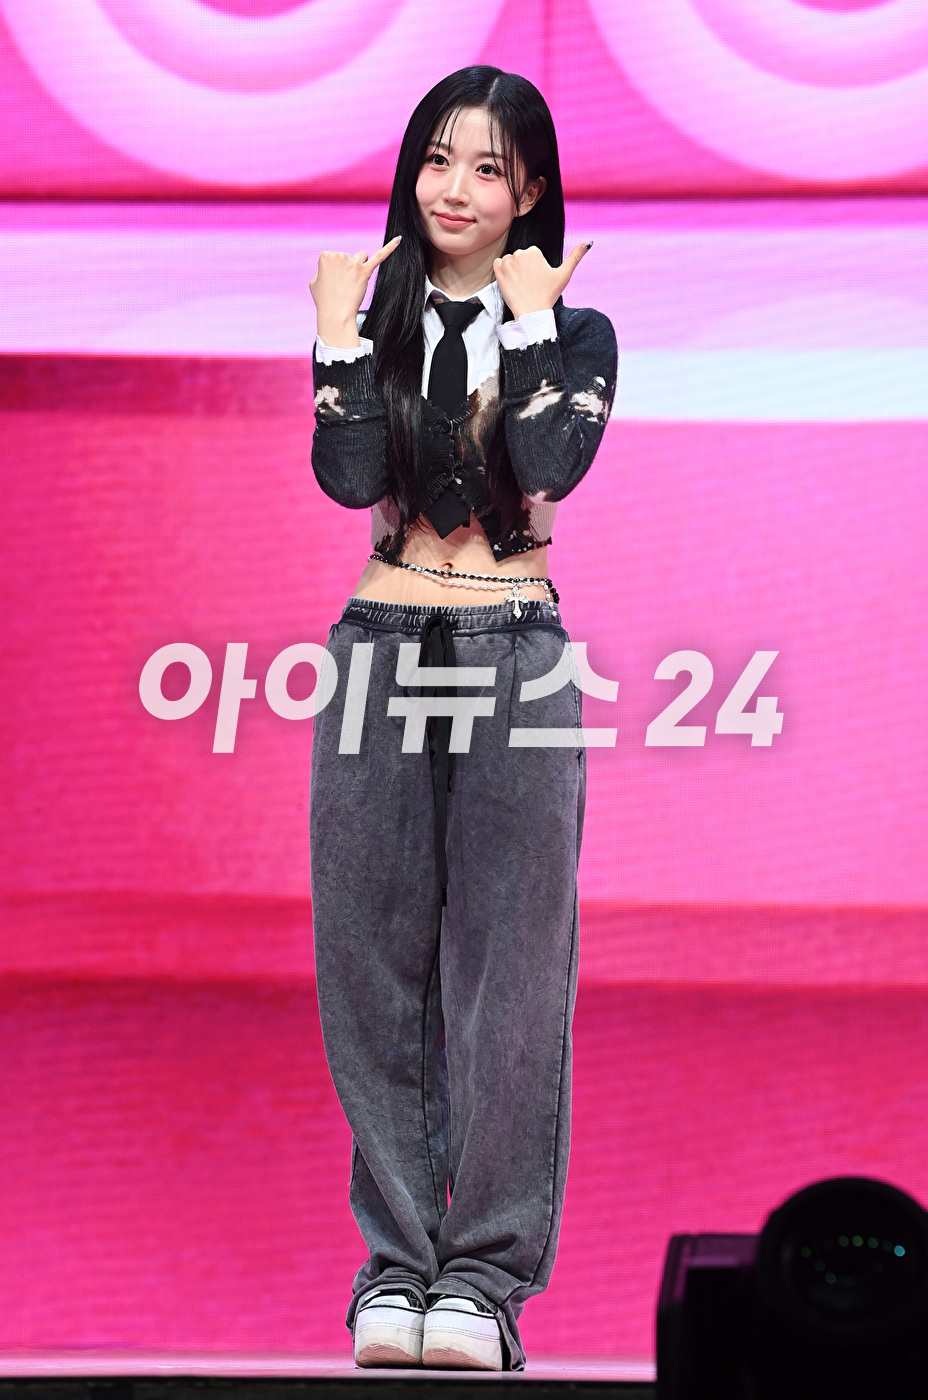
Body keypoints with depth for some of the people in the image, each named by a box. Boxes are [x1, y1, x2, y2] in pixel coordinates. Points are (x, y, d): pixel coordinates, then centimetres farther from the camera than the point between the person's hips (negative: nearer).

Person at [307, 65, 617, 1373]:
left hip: (516, 661, -2)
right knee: (376, 963, 1)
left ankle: (487, 1275, 2)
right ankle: (396, 1261, 9)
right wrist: (341, 332, -8)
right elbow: (349, 475, -6)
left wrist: (529, 323, -10)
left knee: (507, 968, -3)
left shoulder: (575, 333, 6)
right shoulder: (375, 319, 10)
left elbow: (548, 466, -13)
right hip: (381, 656, 2)